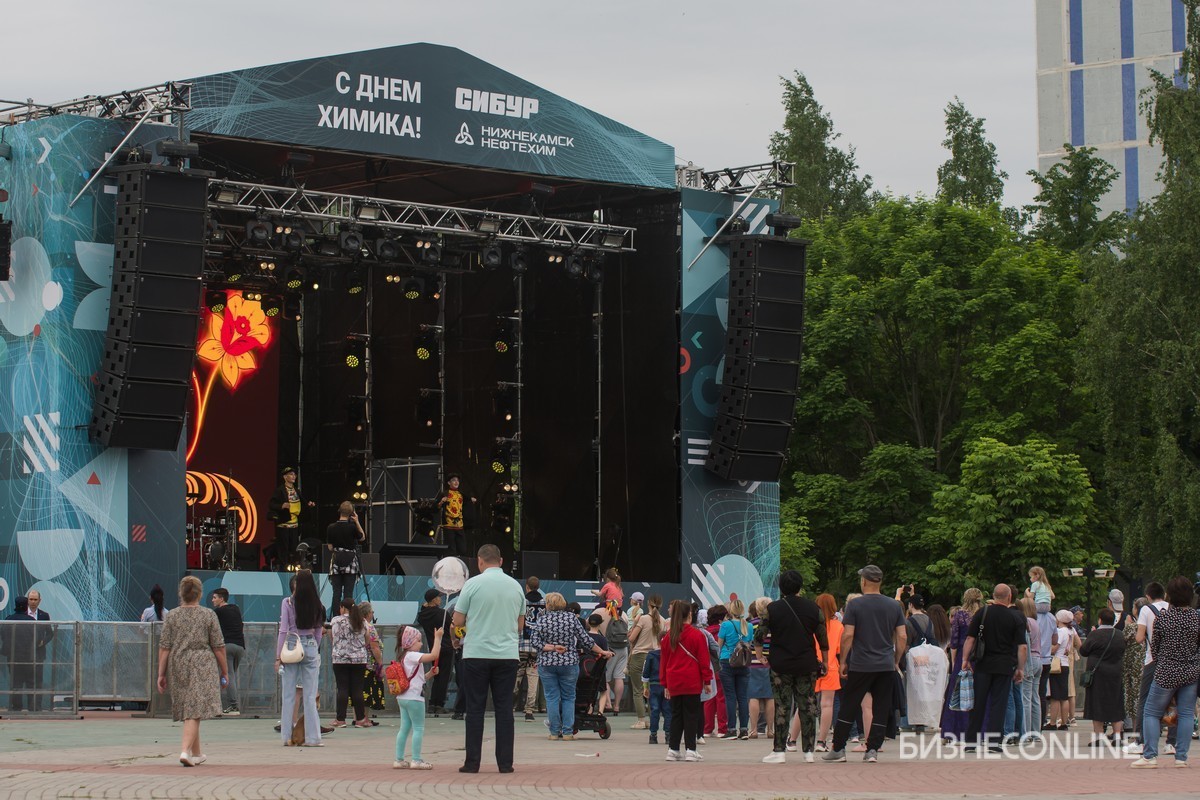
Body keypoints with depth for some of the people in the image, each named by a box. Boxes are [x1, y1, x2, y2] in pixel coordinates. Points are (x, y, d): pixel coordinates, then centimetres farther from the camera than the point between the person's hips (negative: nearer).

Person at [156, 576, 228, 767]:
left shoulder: (172, 616, 2)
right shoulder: (209, 615, -2)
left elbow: (164, 647, 0)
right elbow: (218, 647, -1)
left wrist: (161, 674, 5)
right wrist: (224, 672, 8)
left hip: (178, 666, 3)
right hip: (203, 665, -3)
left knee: (187, 709, 15)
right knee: (194, 712, -7)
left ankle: (197, 753, 26)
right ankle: (185, 751, -22)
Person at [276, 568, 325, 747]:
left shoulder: (288, 603, -6)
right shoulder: (317, 605, 1)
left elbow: (283, 630, -6)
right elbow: (318, 631, 8)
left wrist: (278, 656, -1)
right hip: (311, 647, 2)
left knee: (289, 694, 5)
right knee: (310, 695, 4)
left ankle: (288, 735, 7)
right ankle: (312, 737, 2)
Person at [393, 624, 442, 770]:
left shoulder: (404, 657, 16)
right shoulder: (412, 656, -14)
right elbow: (434, 655, -26)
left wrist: (430, 674, 11)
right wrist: (437, 638, -18)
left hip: (403, 697, 10)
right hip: (414, 697, -10)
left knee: (405, 728, 11)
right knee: (418, 728, -4)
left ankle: (399, 759, 11)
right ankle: (416, 760, -5)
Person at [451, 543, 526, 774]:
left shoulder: (473, 584, -6)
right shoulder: (516, 586, 7)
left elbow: (458, 621, -2)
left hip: (477, 654, -3)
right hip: (508, 655, 3)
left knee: (475, 709, 2)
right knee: (504, 709, 5)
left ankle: (472, 762, 2)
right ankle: (505, 762, 3)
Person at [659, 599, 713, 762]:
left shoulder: (668, 636, 6)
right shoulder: (697, 635, -7)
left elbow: (663, 660, 11)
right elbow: (703, 659, -5)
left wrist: (665, 684, 18)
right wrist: (707, 680, 2)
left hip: (673, 683, 4)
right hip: (692, 683, -4)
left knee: (676, 716, 11)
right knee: (691, 716, 1)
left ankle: (673, 749, 10)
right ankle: (690, 750, -2)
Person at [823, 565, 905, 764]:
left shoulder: (855, 605, -5)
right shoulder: (894, 606, 5)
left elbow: (848, 635, -9)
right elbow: (902, 637, 4)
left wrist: (843, 661, -1)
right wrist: (896, 662, 14)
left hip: (860, 665, -2)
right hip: (886, 666, 3)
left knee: (848, 708, 6)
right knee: (881, 710, 5)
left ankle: (838, 749, 10)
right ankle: (872, 750, 1)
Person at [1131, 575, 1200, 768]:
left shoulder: (1162, 617, -10)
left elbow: (1154, 647, 0)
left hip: (1166, 673, -3)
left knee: (1151, 713, 8)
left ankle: (1150, 756, 0)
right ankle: (1181, 756, 6)